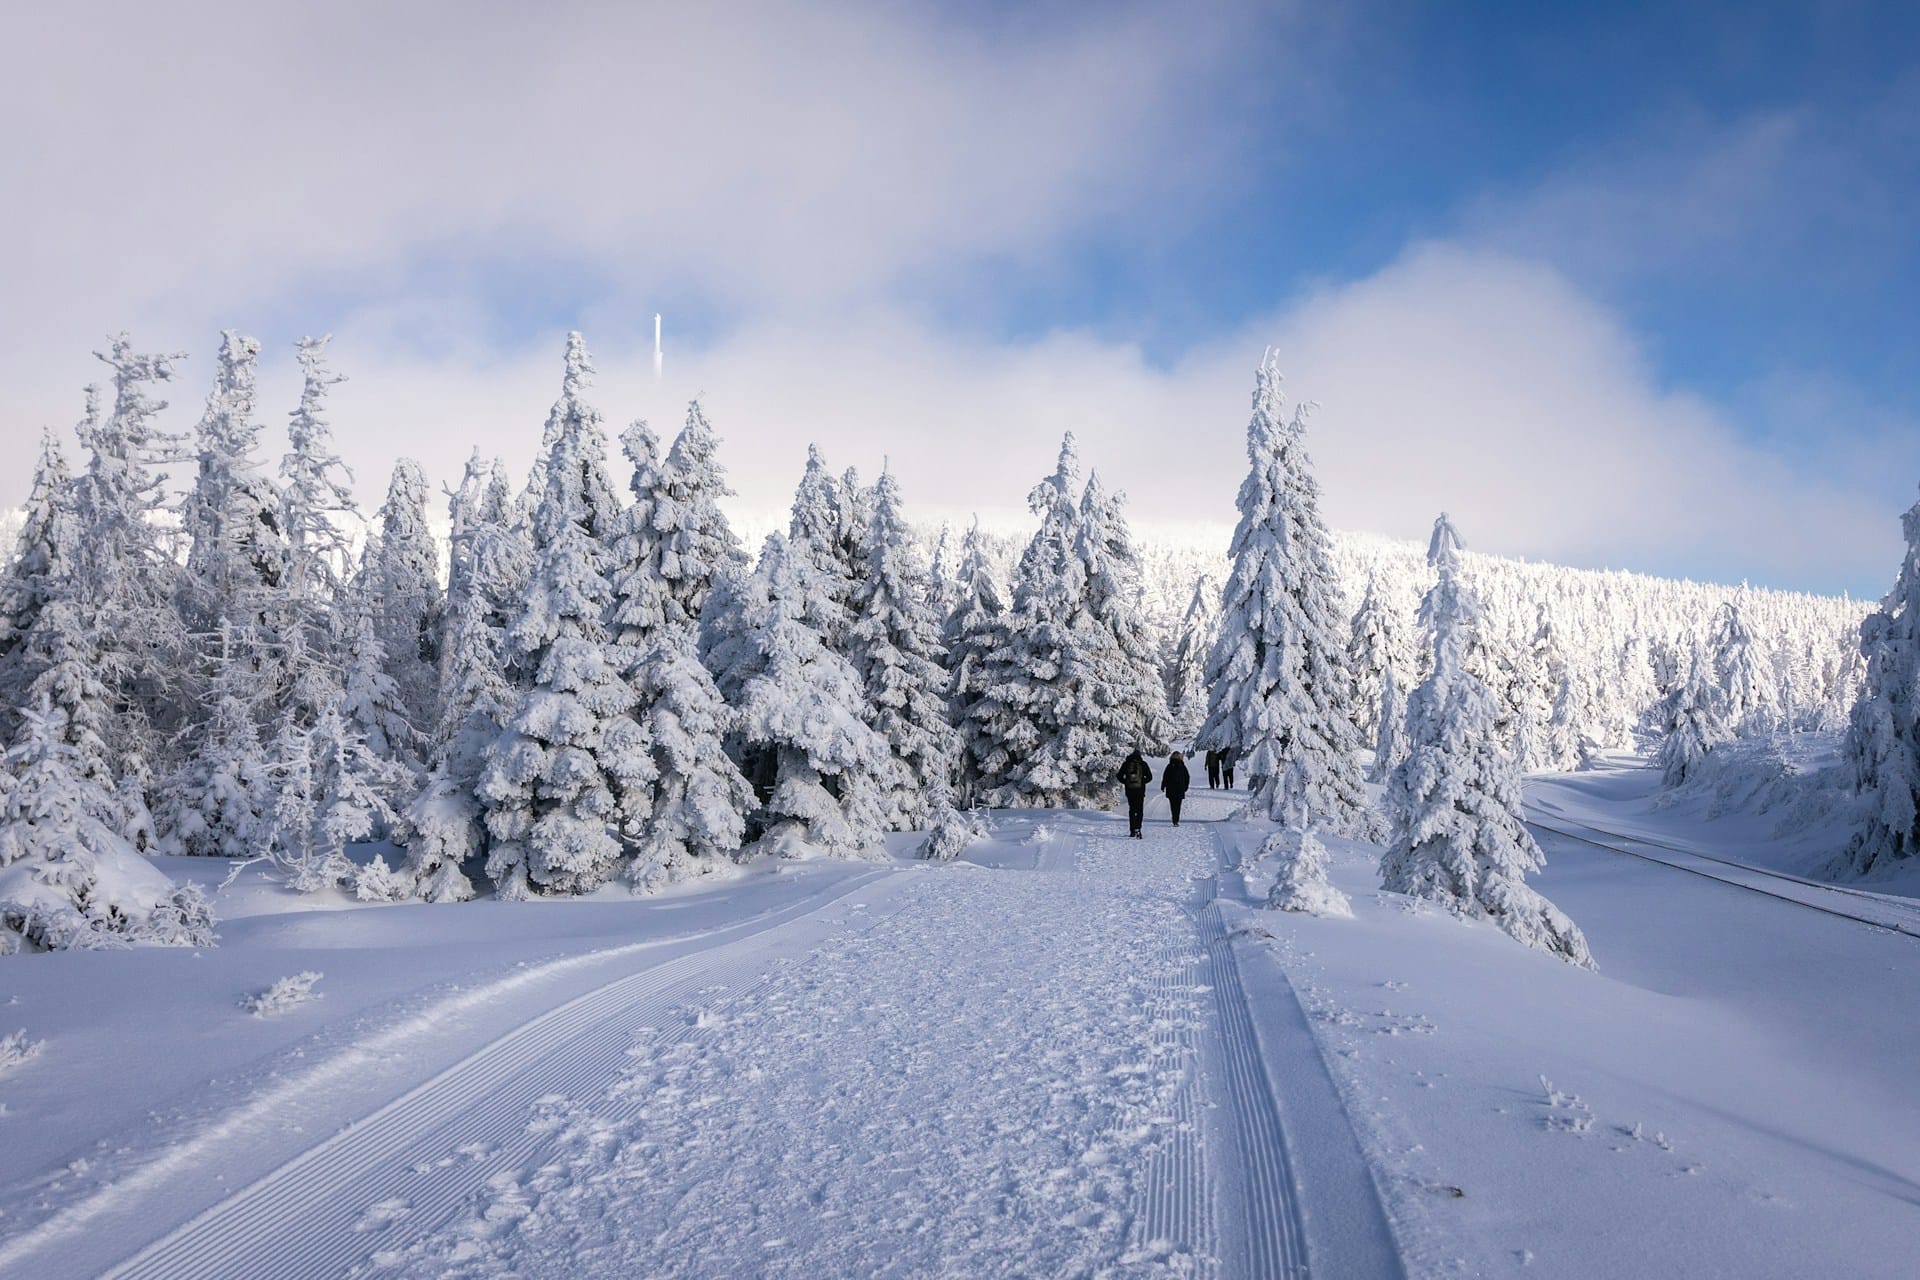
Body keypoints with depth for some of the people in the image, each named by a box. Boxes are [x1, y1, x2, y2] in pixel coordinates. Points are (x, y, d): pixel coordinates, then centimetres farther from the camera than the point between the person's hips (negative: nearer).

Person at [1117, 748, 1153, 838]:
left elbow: (1120, 776, 2)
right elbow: (1149, 777, -1)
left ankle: (1132, 830, 12)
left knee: (1131, 809, 13)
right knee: (1139, 810, 0)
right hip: (1140, 790, -2)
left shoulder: (1126, 763, 2)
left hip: (1129, 790, 2)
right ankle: (1137, 828, -19)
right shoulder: (1143, 764, -2)